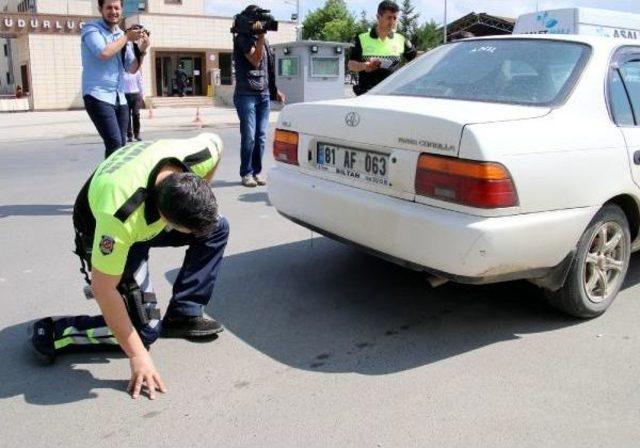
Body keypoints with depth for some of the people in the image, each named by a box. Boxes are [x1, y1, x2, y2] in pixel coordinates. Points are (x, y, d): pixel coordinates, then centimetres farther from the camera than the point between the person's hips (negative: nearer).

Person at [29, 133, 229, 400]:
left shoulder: (202, 154, -32)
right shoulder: (120, 217, -46)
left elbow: (215, 142, -4)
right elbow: (103, 290, -35)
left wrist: (198, 200, -2)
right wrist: (138, 357, -31)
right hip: (102, 233, -6)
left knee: (217, 228, -6)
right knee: (145, 329, -13)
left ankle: (183, 316, 1)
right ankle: (49, 333, -2)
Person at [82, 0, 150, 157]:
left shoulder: (123, 35, 16)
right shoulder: (91, 29, -1)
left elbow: (132, 69, 13)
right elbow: (104, 53, -19)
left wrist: (142, 49, -3)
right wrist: (127, 38, -9)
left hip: (120, 98, 7)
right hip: (98, 96, -7)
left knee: (121, 146, 6)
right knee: (115, 145, -19)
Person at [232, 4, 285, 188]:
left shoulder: (263, 39, 17)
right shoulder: (242, 38, -3)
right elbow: (255, 60, -16)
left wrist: (275, 89, 23)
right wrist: (261, 36, -19)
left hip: (264, 94, 6)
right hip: (246, 95, -6)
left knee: (261, 136, 3)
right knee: (249, 136, -8)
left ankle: (257, 171, 10)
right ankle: (246, 173, 1)